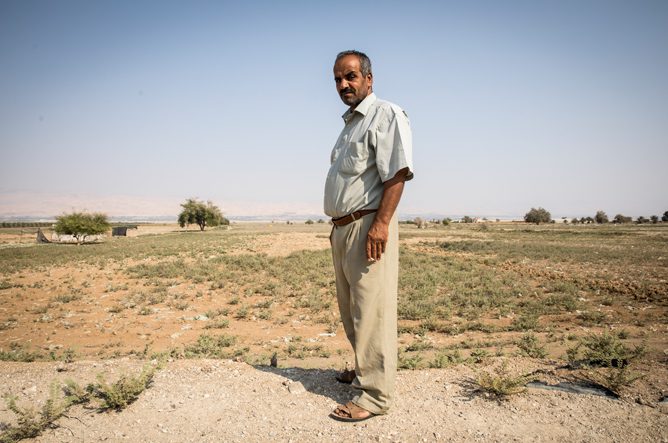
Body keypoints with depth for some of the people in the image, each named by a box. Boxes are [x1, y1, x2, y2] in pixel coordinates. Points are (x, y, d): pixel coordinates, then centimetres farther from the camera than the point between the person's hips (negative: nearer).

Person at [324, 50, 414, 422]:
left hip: (367, 225, -10)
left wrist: (381, 224, -25)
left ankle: (376, 395, 2)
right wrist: (338, 225, 19)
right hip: (342, 228, 10)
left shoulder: (386, 115, -6)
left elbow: (397, 174, -18)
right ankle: (365, 368, 34)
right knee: (351, 308, 18)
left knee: (372, 311, -7)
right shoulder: (350, 123, 22)